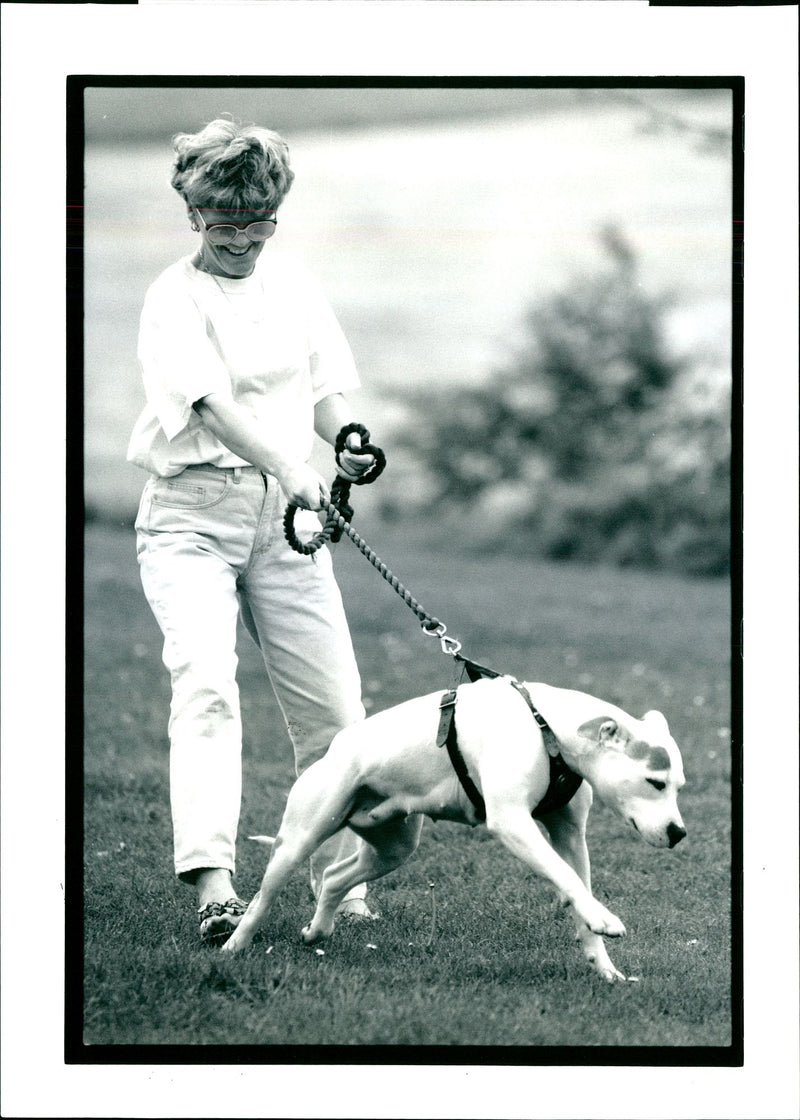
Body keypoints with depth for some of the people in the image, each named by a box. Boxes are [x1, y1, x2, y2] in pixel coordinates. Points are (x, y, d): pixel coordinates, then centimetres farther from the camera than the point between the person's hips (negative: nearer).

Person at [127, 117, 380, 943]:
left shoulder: (292, 281, 12)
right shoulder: (174, 298, -7)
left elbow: (326, 388, 18)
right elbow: (214, 408, -22)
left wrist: (347, 442, -5)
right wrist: (293, 475, -35)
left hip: (285, 511, 5)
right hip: (193, 511, -5)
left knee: (333, 707, -1)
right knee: (206, 681, -24)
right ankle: (212, 881, -35)